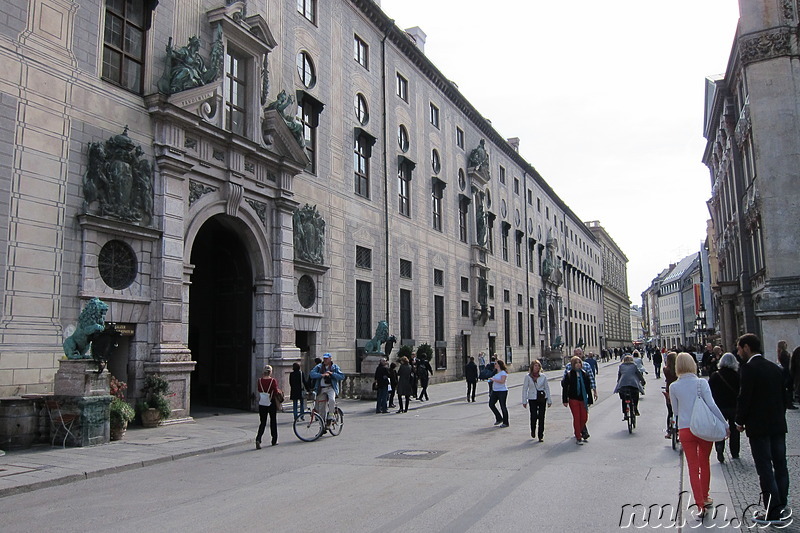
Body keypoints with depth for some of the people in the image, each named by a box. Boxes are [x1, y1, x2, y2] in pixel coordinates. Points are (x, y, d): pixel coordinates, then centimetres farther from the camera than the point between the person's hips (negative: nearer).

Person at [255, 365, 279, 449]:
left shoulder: (260, 380, -3)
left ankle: (258, 439, -14)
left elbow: (259, 390, 9)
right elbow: (276, 391, -10)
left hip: (262, 403, 2)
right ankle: (274, 440, 23)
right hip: (272, 403, -2)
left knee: (263, 422, 7)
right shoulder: (273, 380, -12)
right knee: (273, 421, 14)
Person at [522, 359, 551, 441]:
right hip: (532, 399, -1)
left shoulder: (543, 376, 3)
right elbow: (525, 389, 2)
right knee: (534, 416, -6)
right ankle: (533, 431, 23)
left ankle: (541, 436, 10)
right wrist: (524, 401, -1)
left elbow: (547, 388, 8)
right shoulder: (528, 376, -1)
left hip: (542, 398, 1)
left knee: (541, 417, 1)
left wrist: (549, 400, 7)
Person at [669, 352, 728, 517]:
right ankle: (705, 498, 32)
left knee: (693, 467, 7)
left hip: (685, 430, 0)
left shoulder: (674, 387, -4)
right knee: (704, 463, 20)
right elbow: (712, 405, -13)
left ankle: (700, 505, 3)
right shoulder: (701, 383, -8)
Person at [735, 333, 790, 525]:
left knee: (765, 469, -2)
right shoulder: (776, 368, 9)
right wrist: (779, 418, 18)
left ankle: (773, 512, 0)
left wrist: (740, 421, -4)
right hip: (778, 425, 8)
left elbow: (744, 398, -17)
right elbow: (783, 396, 12)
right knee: (780, 466, 13)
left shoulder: (747, 368, -14)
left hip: (758, 426, -7)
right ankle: (781, 506, 23)